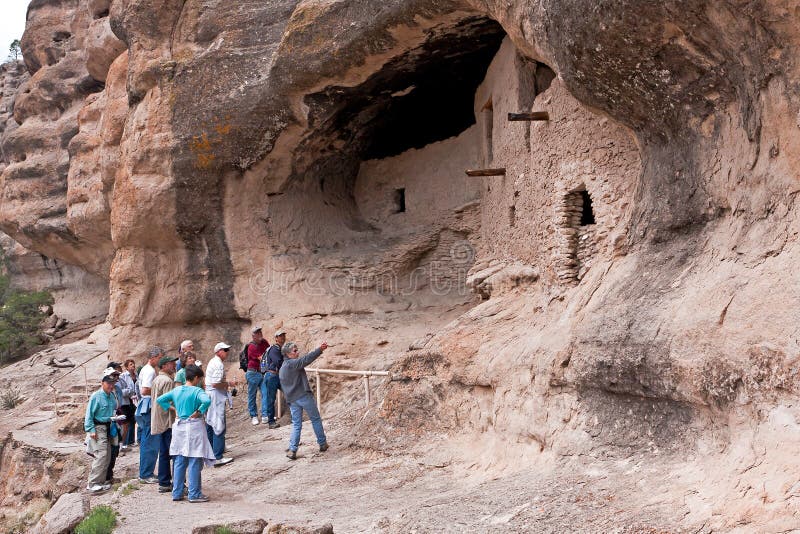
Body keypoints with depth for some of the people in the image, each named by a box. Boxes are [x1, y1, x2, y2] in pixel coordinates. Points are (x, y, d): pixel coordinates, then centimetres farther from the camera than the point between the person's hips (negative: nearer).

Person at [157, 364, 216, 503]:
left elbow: (160, 399, 13)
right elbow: (207, 401, -32)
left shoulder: (176, 390, 6)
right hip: (194, 427, -6)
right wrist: (199, 412, -18)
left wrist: (172, 408, 10)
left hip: (179, 427, 6)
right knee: (194, 462, 0)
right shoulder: (197, 391, -13)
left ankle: (177, 493, 16)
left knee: (179, 461, 12)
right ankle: (194, 494, 3)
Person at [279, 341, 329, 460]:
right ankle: (322, 444, 16)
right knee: (316, 419, 9)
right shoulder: (292, 363, -11)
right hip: (304, 395, -7)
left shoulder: (282, 369, 17)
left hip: (292, 400, 7)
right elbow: (306, 359, -25)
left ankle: (292, 450, -3)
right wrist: (320, 350, -31)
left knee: (296, 425, 8)